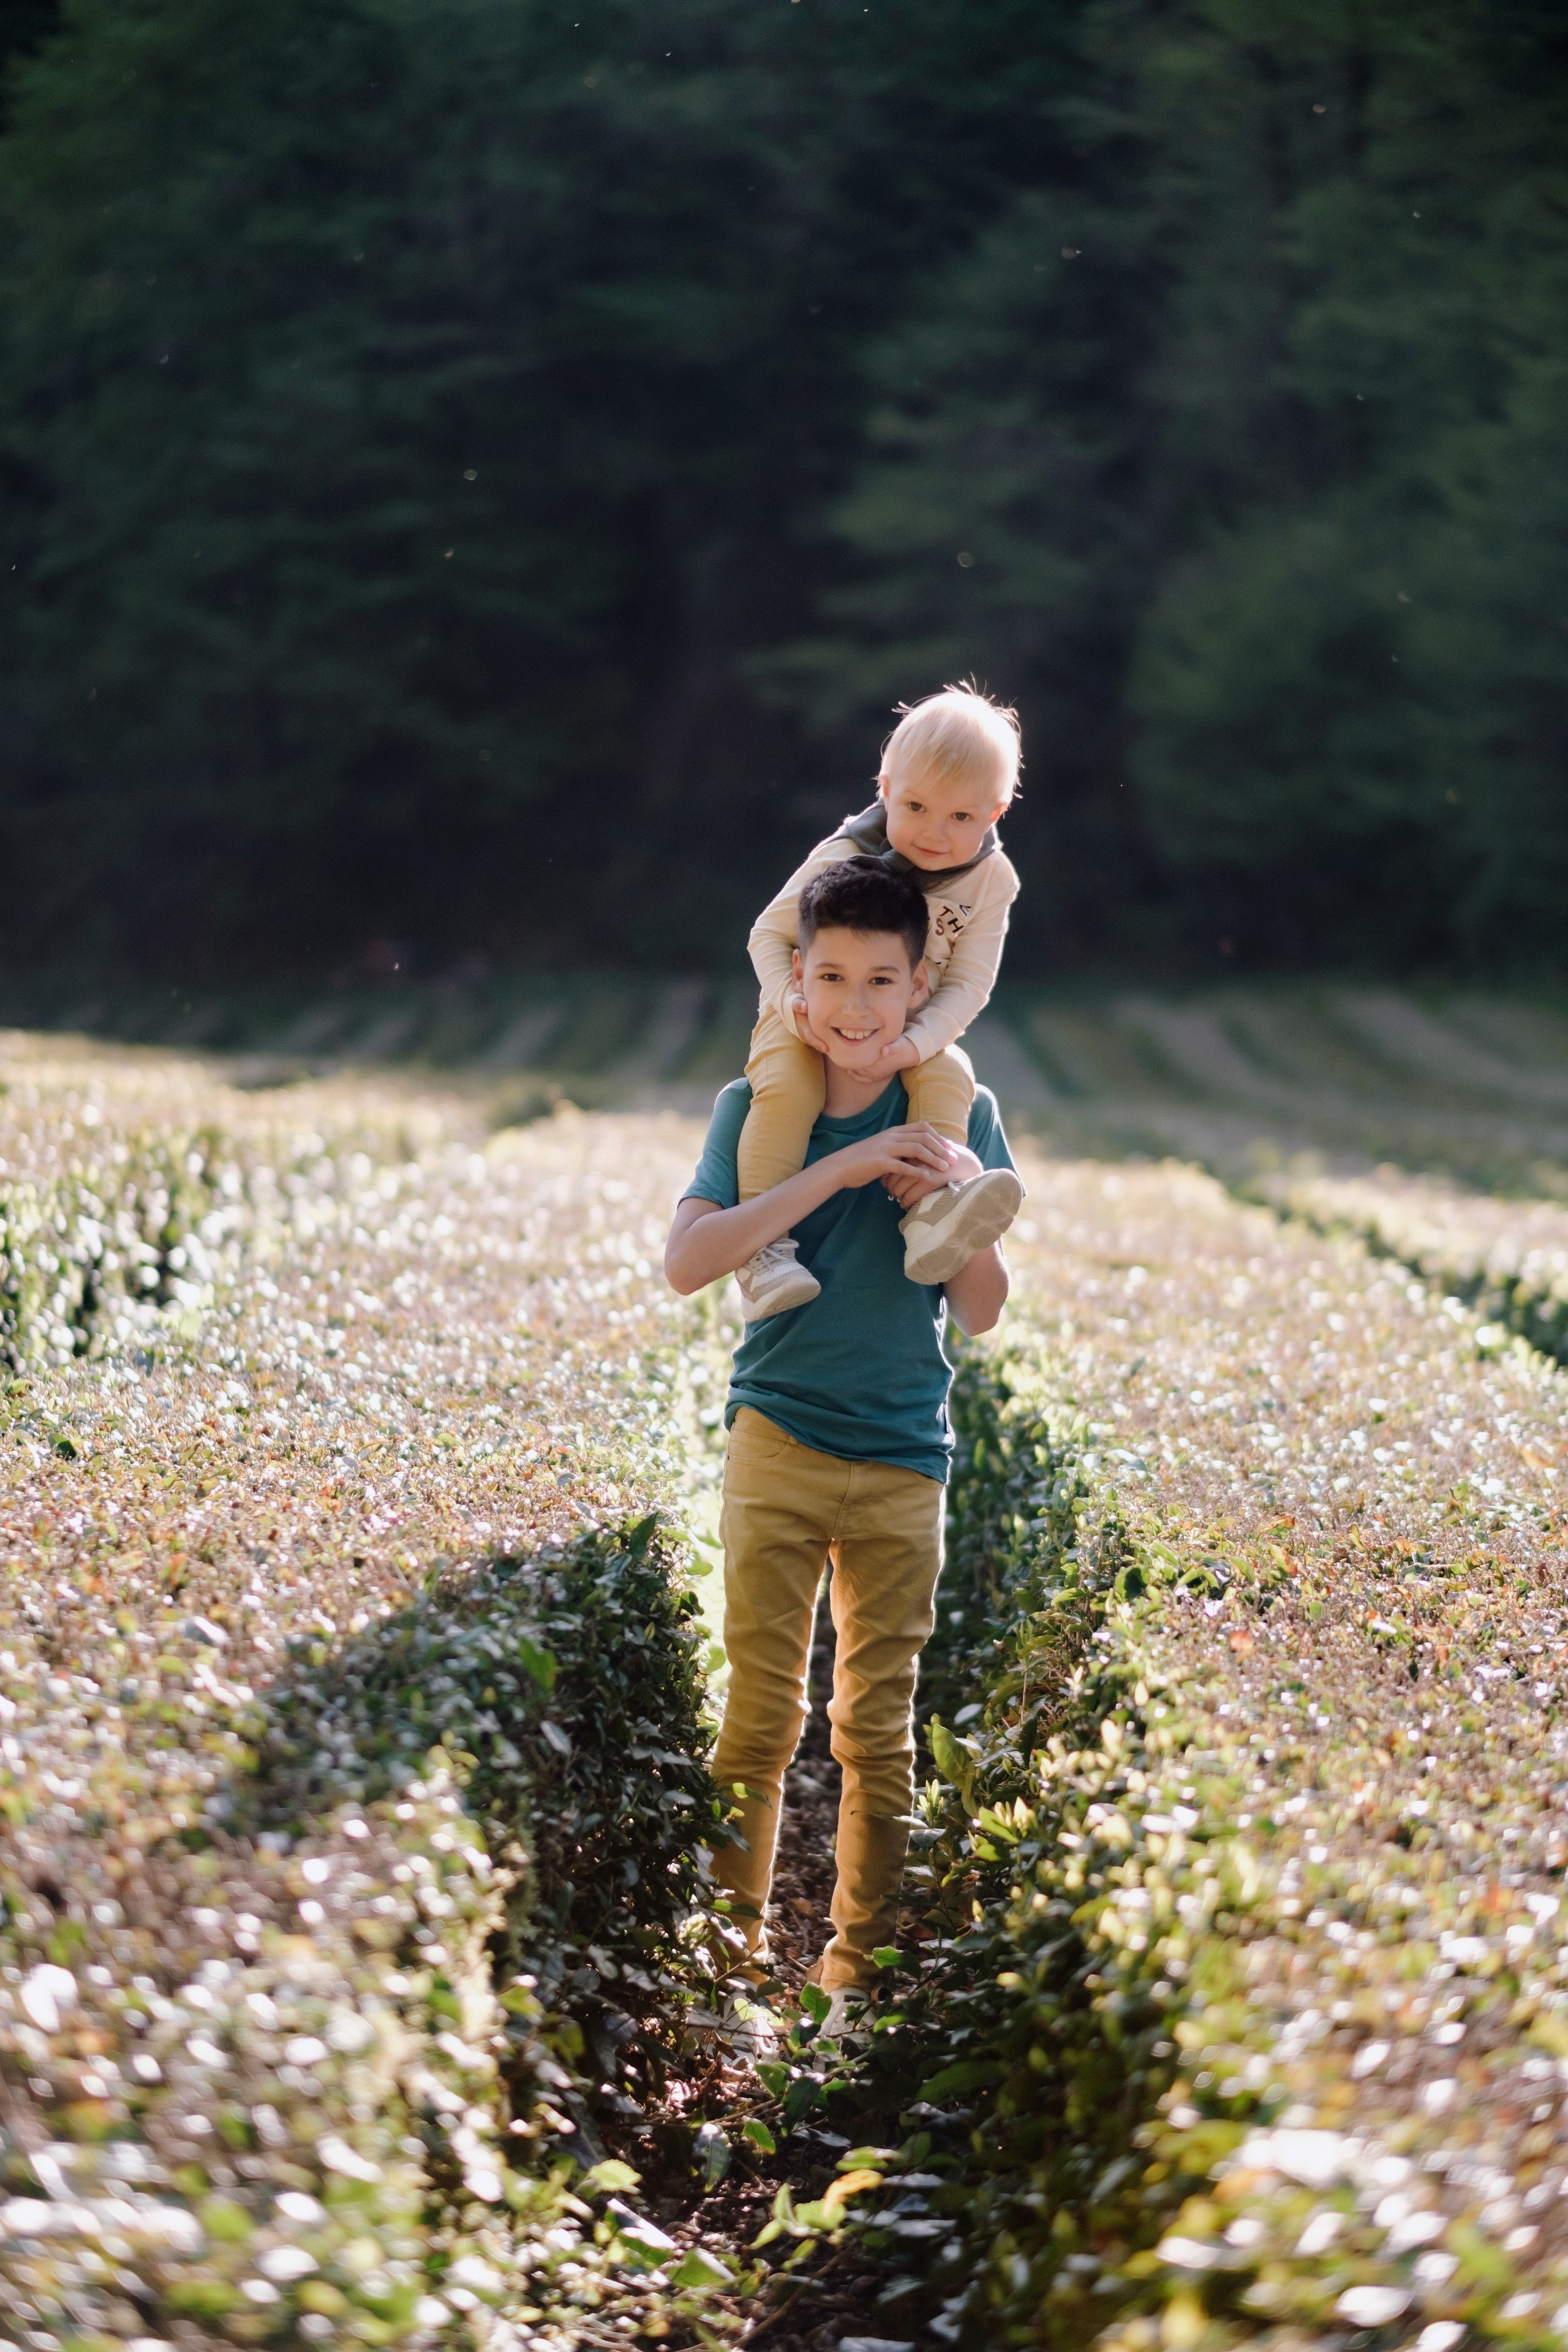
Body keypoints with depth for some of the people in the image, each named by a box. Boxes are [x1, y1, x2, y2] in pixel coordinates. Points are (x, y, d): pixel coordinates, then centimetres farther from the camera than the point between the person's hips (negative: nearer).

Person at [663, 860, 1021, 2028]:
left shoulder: (960, 1113, 3)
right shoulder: (757, 1106, 1)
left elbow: (982, 1312, 4)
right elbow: (688, 1261, -15)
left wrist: (964, 1201, -16)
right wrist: (838, 1170, -20)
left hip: (903, 1459, 1)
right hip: (779, 1440, -1)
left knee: (880, 1727, 6)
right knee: (760, 1713, -1)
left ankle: (863, 1962, 17)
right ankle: (735, 1939, 13)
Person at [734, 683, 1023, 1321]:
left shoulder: (990, 881, -10)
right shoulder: (844, 857, -16)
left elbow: (967, 984, -11)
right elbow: (769, 934, -6)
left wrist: (913, 1045, -27)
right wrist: (792, 1006, -23)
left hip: (916, 1031, 2)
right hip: (811, 1024, -2)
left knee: (949, 1078, -28)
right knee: (788, 1089, -30)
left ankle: (930, 1218, -37)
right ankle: (763, 1247, -27)